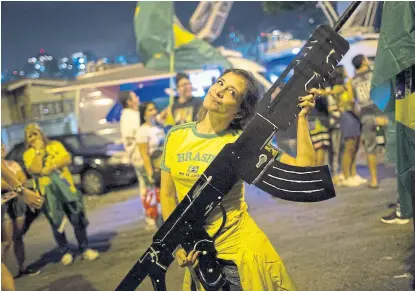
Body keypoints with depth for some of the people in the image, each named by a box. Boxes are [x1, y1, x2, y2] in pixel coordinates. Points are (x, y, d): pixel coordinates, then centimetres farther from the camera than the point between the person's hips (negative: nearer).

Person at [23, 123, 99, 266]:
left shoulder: (55, 145, 7)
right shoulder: (28, 154, 3)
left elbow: (67, 159, -7)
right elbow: (35, 169, -15)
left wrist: (51, 167, -18)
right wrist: (39, 151, -12)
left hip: (66, 188, 1)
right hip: (47, 193, -1)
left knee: (77, 220, 2)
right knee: (57, 225, 5)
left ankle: (85, 249, 11)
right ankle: (65, 253, 18)